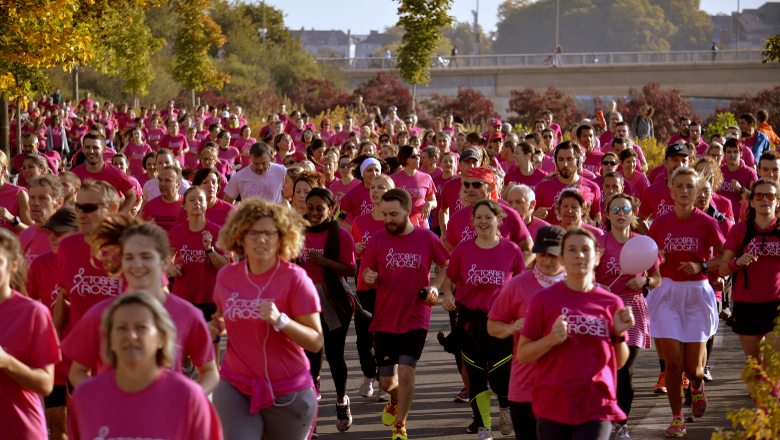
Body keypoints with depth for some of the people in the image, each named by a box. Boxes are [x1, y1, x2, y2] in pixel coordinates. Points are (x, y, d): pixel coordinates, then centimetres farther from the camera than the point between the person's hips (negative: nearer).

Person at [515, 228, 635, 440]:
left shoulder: (611, 303, 6)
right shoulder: (544, 299, 0)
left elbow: (619, 363, 13)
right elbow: (522, 354, 1)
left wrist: (620, 334, -5)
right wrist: (551, 340, -15)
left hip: (597, 408, 1)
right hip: (554, 405, 0)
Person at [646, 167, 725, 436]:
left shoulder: (706, 223, -5)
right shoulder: (660, 223, 2)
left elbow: (725, 257, -2)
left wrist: (702, 266, -17)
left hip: (697, 294, -1)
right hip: (667, 293, 1)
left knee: (692, 367, 0)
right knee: (673, 361, -6)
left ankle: (697, 385, 37)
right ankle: (677, 418, 8)